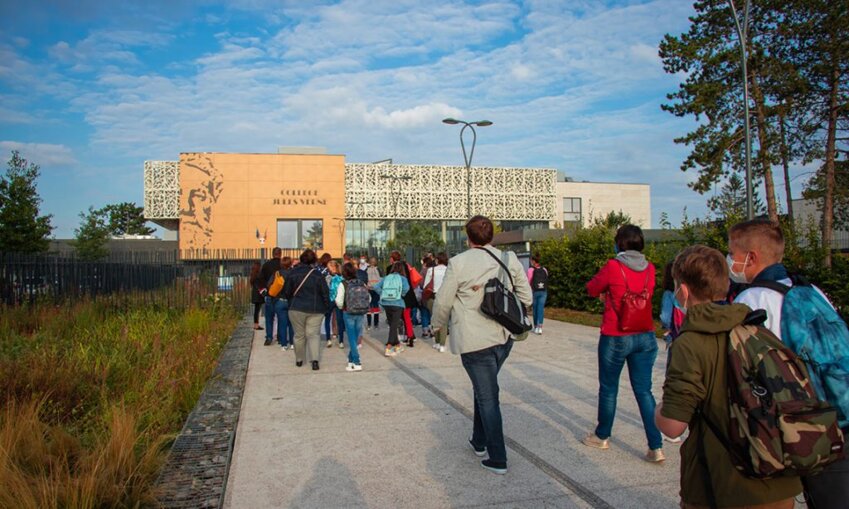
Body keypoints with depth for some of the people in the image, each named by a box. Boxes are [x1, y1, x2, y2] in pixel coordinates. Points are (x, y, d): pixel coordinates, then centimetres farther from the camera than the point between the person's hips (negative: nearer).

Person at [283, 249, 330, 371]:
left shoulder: (293, 273, -4)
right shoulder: (317, 275, -6)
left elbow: (286, 292, 0)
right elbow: (325, 292, -4)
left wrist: (291, 300, 19)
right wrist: (327, 306, 8)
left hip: (296, 308, 1)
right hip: (315, 310, 0)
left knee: (299, 335, 12)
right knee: (313, 334, 3)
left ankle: (299, 360, 22)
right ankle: (315, 359, -11)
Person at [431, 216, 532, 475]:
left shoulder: (458, 263, -11)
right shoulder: (510, 259, 0)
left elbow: (442, 303, -5)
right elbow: (526, 298, 5)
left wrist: (439, 325, 14)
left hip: (474, 341, -5)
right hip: (504, 337, 5)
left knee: (487, 397, 4)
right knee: (483, 388, 23)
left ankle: (497, 459, 9)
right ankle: (479, 441, 35)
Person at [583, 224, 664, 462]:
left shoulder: (613, 267, -15)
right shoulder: (649, 269, 0)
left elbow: (592, 289, -2)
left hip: (616, 337, -4)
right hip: (645, 337, 4)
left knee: (608, 388, 13)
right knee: (644, 391, 10)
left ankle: (602, 436, 30)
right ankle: (656, 447, 6)